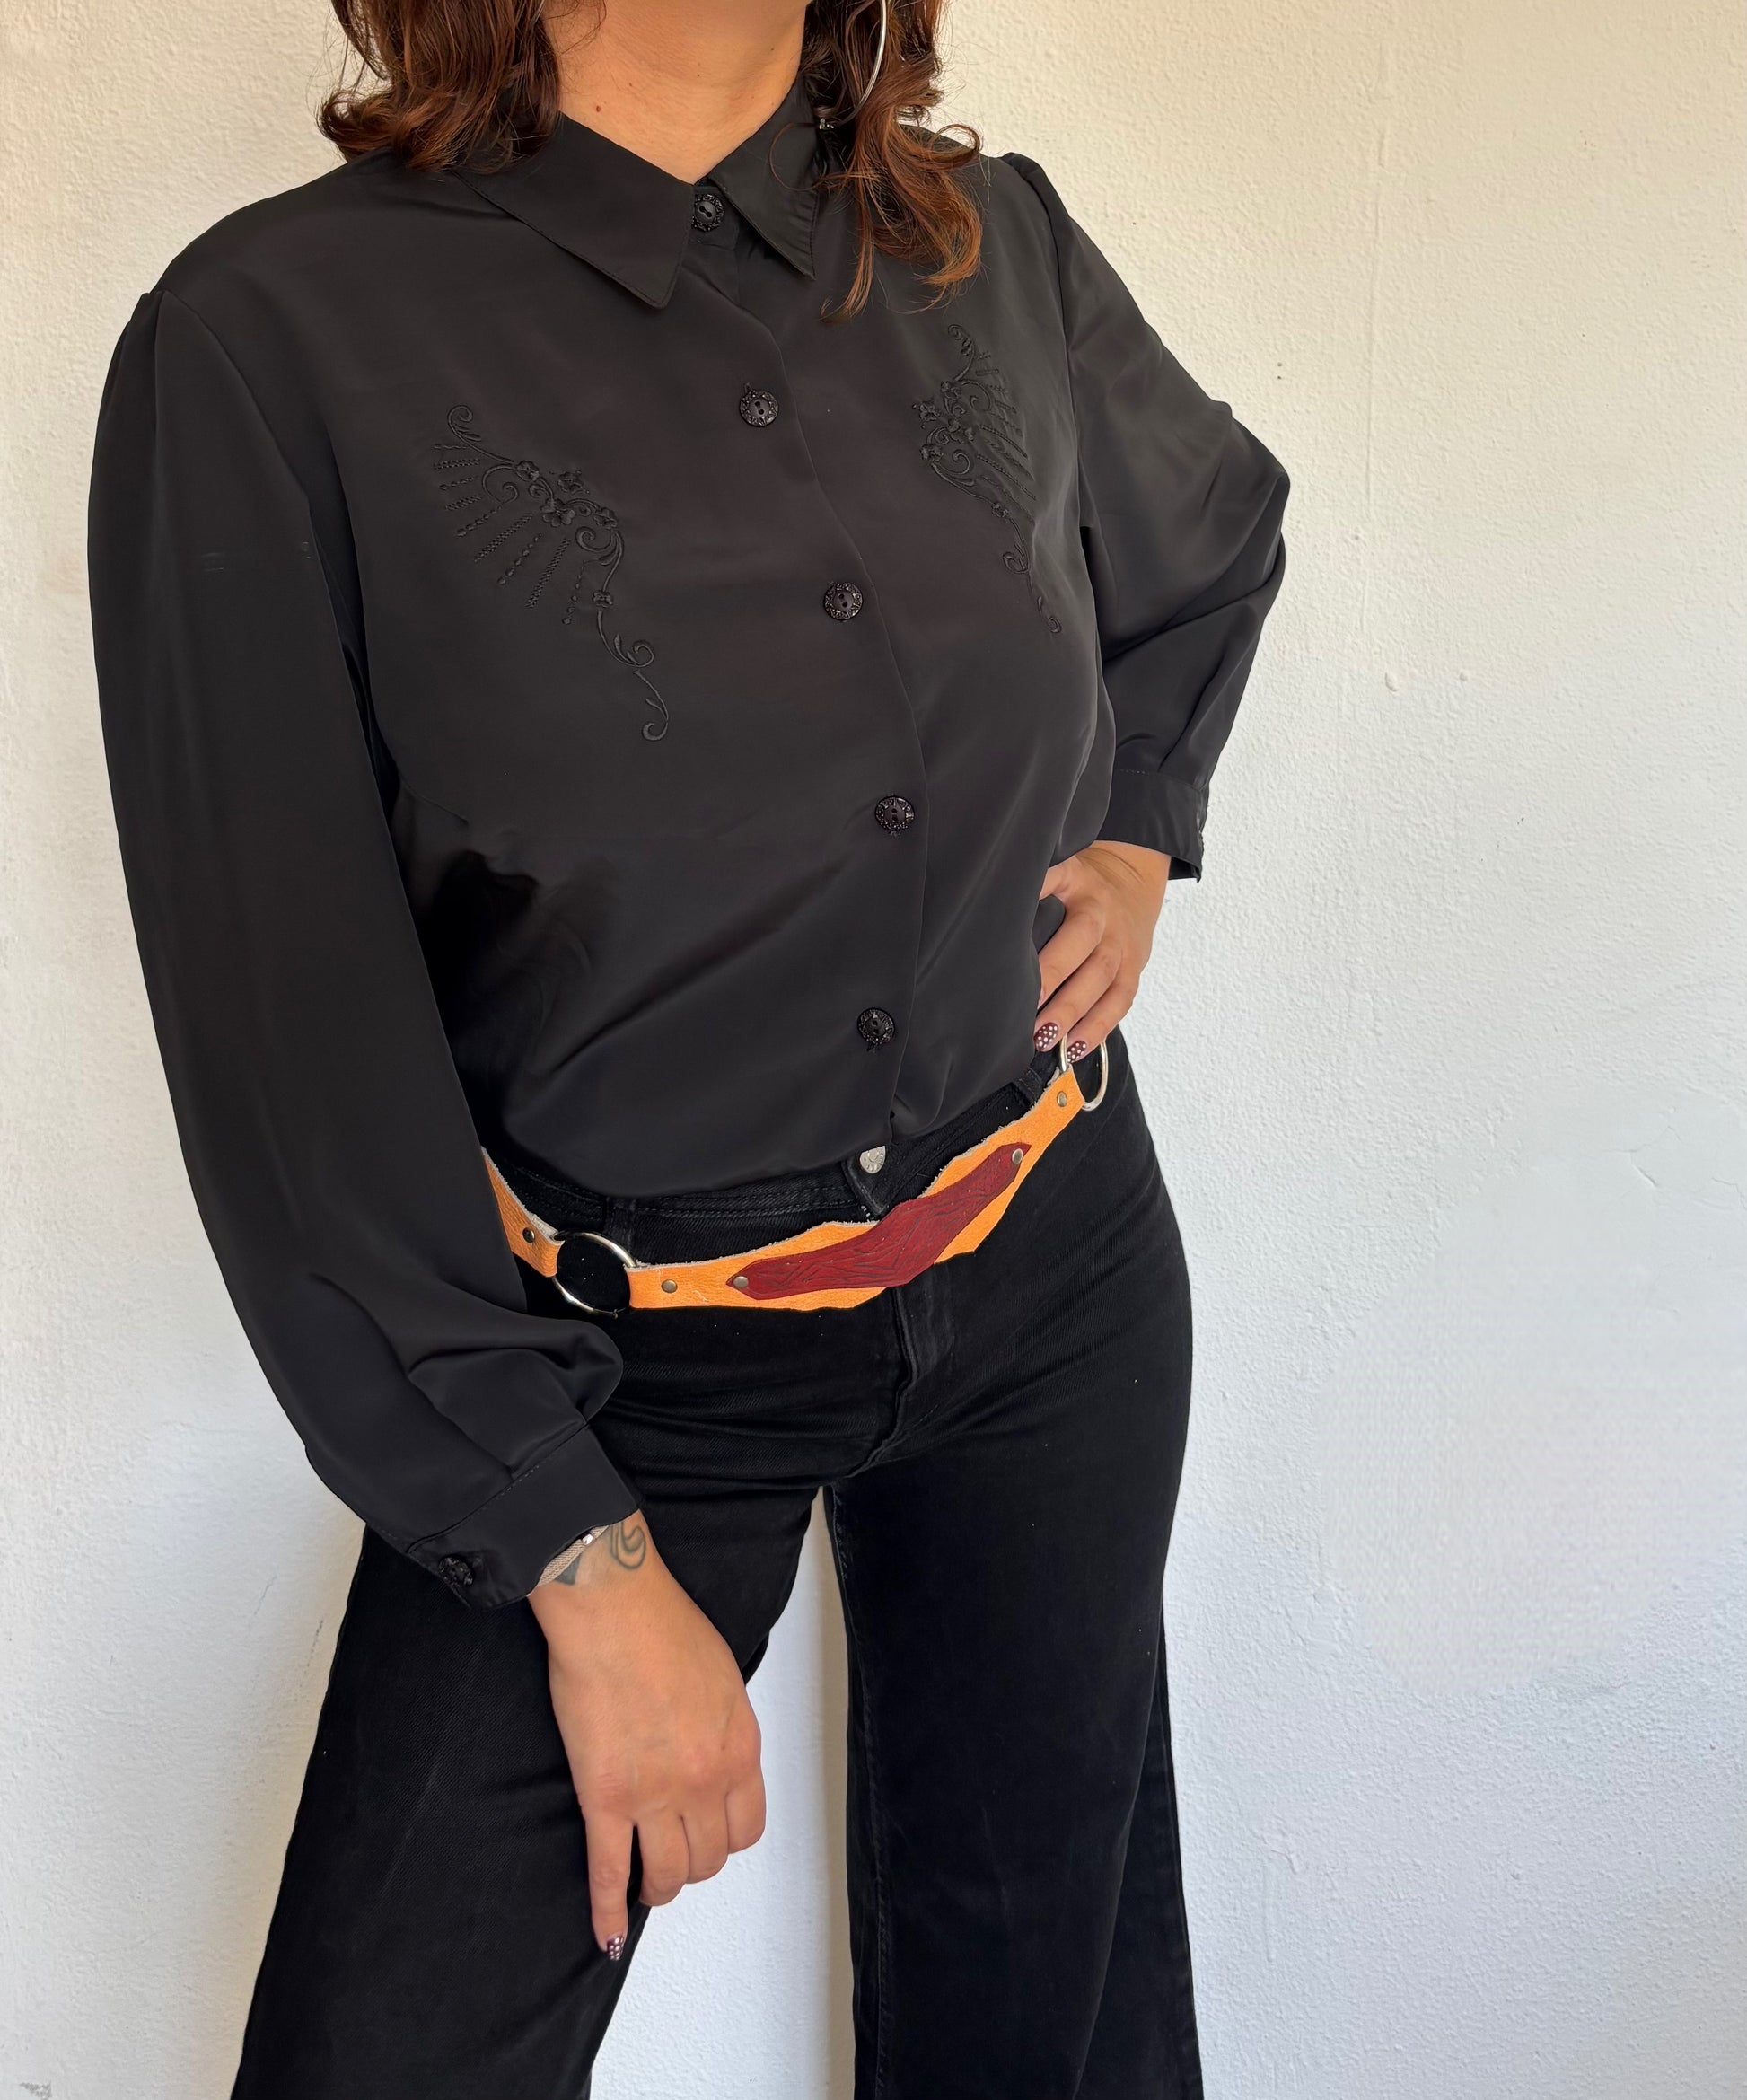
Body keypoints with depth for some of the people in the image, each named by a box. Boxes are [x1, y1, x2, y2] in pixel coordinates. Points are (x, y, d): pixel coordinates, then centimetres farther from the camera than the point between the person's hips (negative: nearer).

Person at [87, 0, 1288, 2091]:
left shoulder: (999, 250, -2)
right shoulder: (271, 340, -16)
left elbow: (1214, 541, 22)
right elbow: (287, 1050, -17)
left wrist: (1136, 836, 6)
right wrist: (584, 1562, -16)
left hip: (1053, 1274, 4)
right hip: (611, 1361, -3)